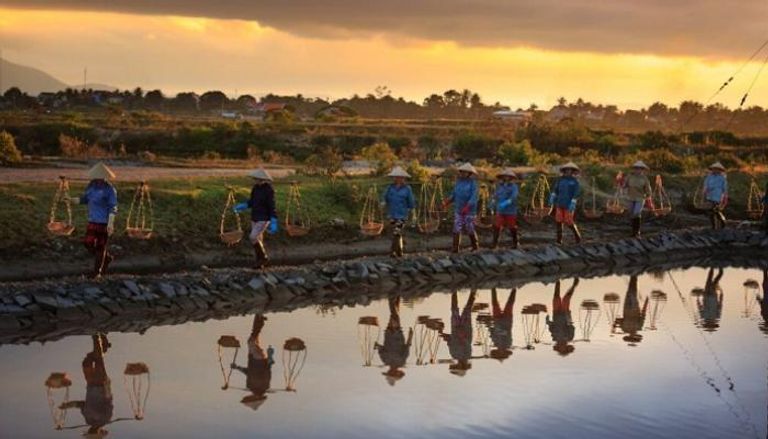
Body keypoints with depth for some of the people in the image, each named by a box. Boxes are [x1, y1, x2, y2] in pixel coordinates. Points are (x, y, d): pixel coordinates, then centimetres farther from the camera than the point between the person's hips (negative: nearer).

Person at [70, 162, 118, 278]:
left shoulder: (109, 189, -15)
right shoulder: (91, 185, 3)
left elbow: (113, 207, -16)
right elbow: (85, 199, 15)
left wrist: (110, 223, -22)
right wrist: (73, 200, -2)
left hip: (104, 222, -6)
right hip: (93, 221, 6)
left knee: (100, 247, 3)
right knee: (88, 243, 2)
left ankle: (97, 272, 16)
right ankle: (107, 258, 26)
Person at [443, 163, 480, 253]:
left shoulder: (473, 183, -8)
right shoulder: (458, 182, 8)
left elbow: (474, 197, -18)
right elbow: (453, 195, 11)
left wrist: (467, 207, -30)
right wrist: (447, 201, -7)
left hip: (469, 210, -4)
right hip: (458, 210, 4)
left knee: (470, 229, 2)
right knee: (457, 229, -5)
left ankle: (476, 246, 23)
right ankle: (455, 248, -5)